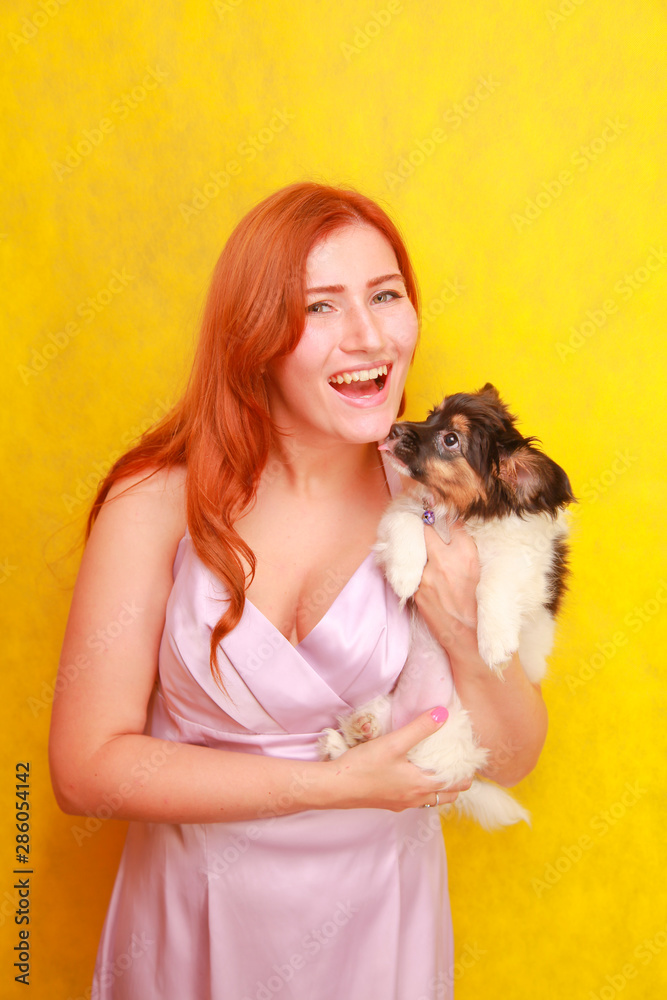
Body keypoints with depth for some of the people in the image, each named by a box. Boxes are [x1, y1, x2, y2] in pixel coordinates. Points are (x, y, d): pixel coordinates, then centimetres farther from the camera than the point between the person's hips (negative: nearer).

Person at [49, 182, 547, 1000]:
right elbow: (86, 766, -19)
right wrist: (332, 785, -22)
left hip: (380, 904, 2)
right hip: (200, 912, -1)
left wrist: (469, 640, -26)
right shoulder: (159, 499, -20)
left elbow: (513, 760, -6)